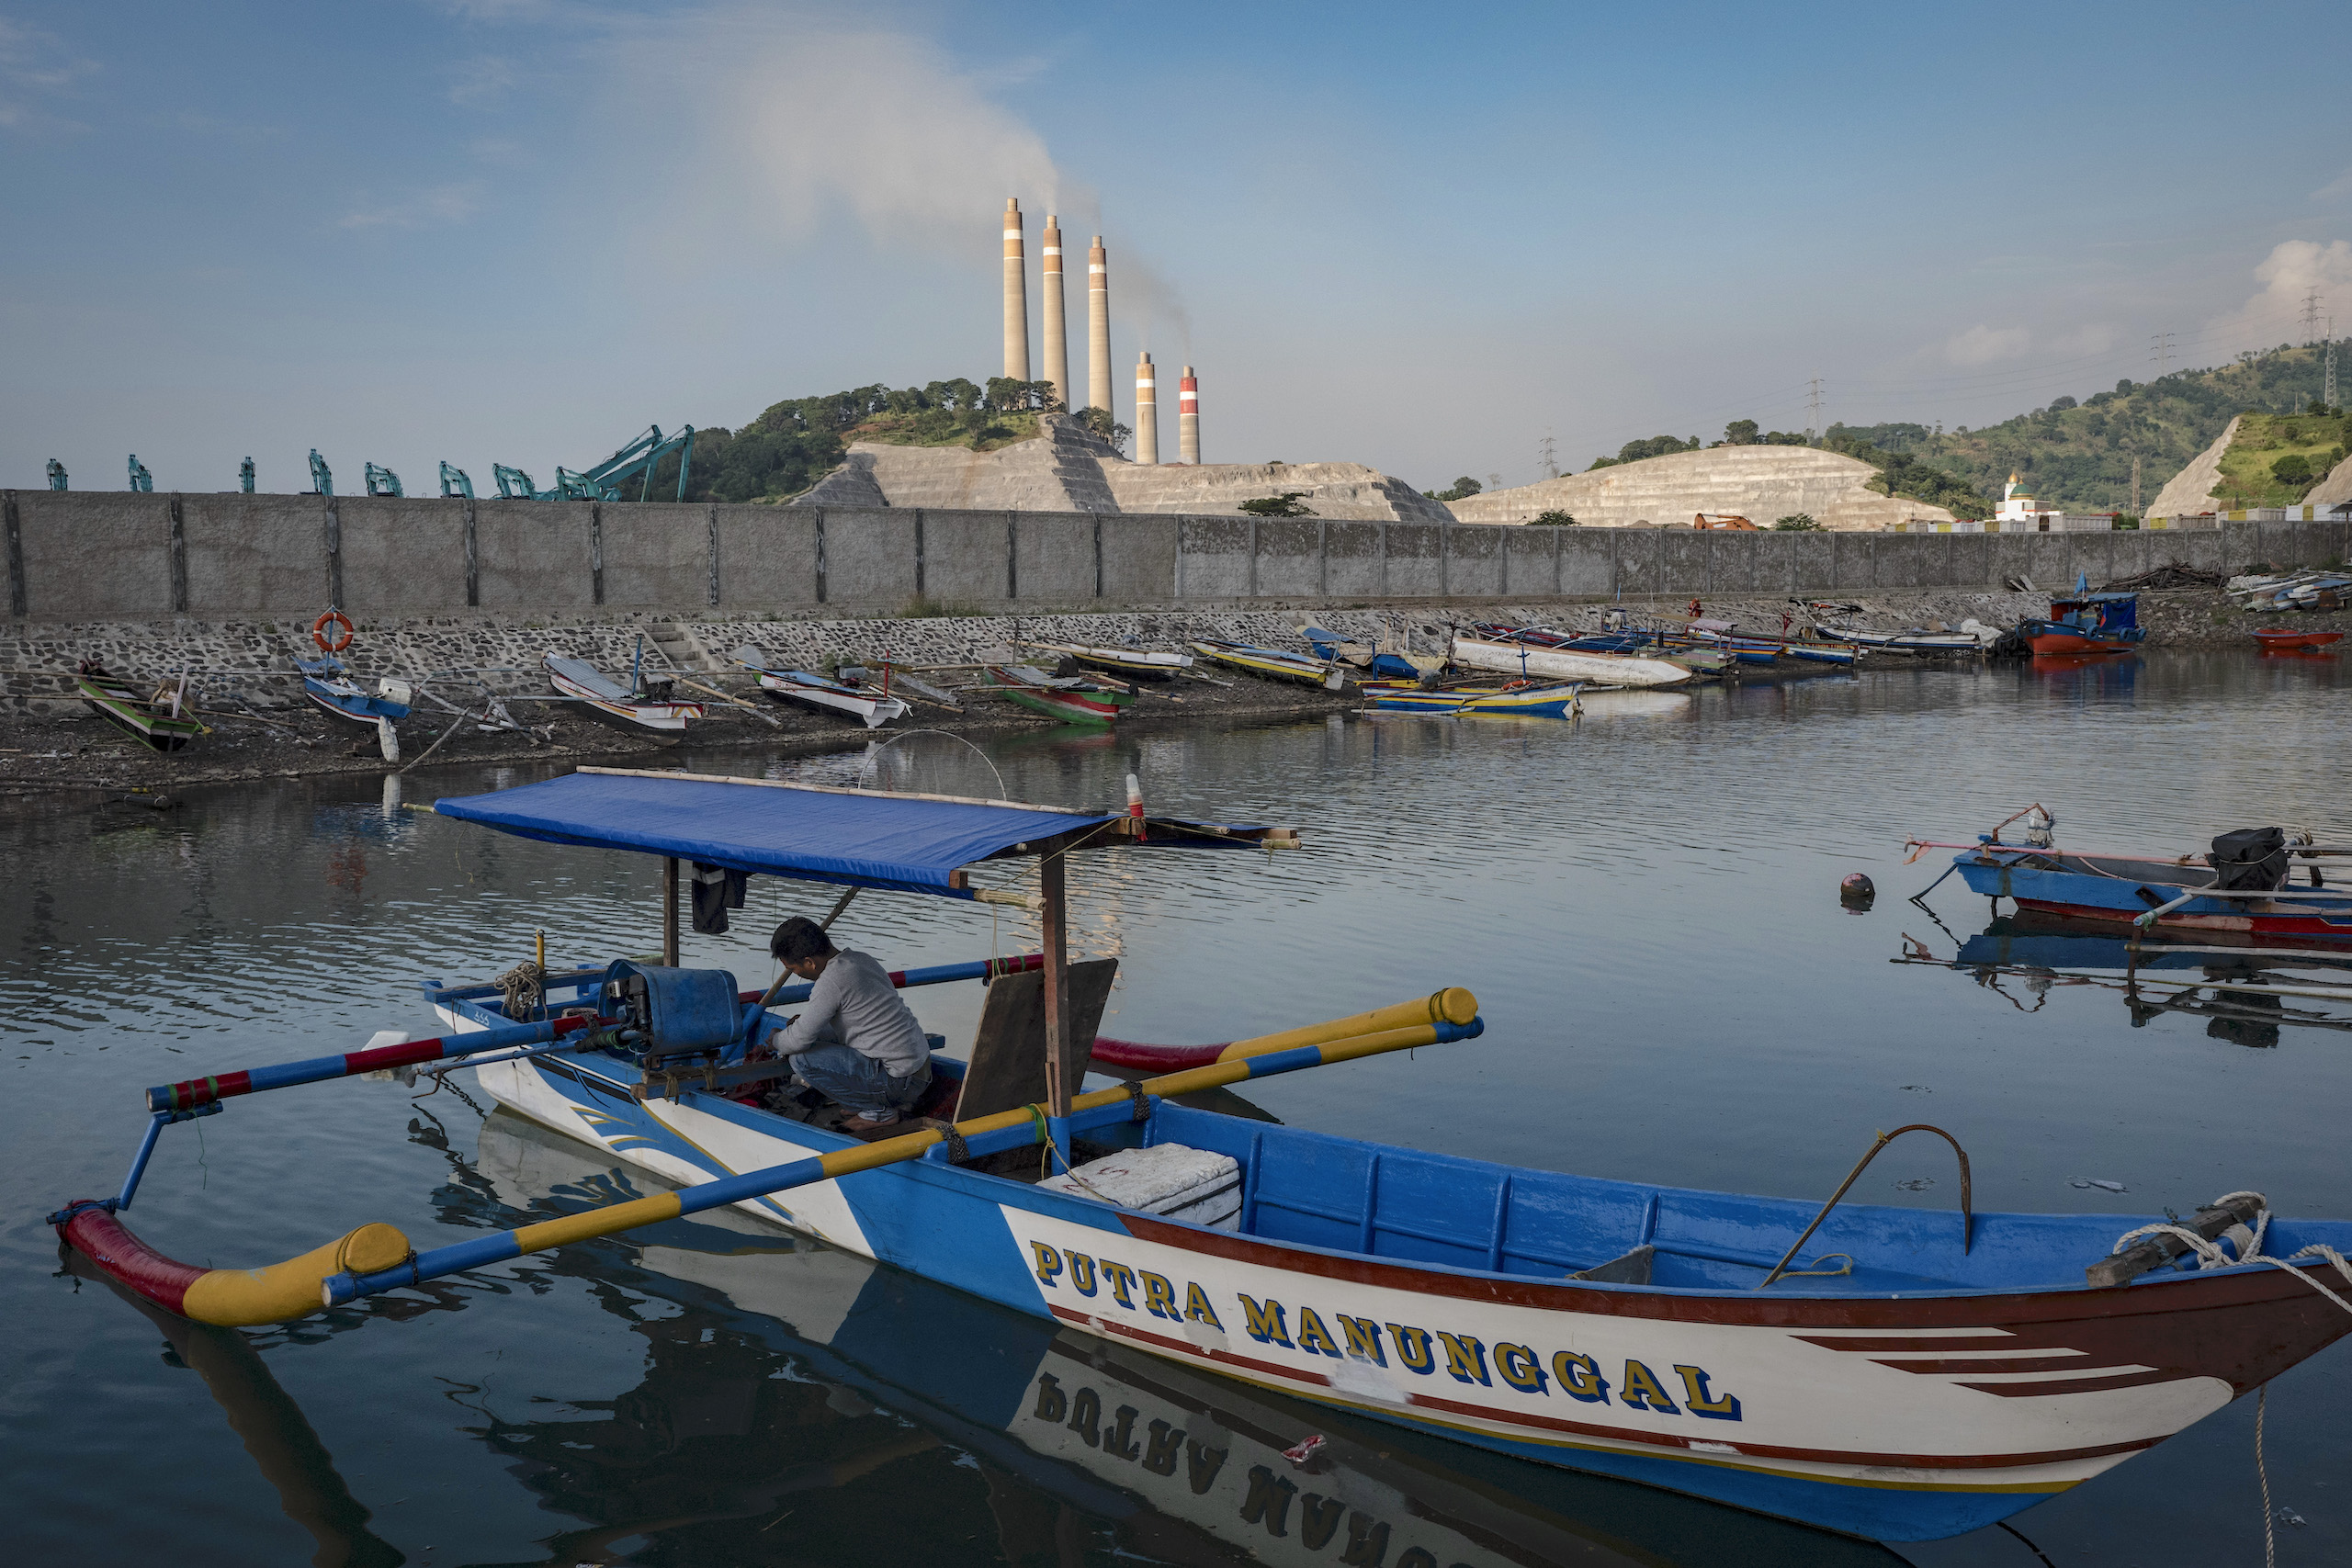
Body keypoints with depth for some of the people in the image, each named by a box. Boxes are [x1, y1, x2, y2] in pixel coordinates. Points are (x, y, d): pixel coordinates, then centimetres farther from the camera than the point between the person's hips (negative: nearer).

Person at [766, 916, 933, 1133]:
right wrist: (803, 1024, 19)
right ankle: (897, 1102, 17)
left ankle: (878, 1111, -1)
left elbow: (798, 1041, -17)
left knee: (801, 1059, -12)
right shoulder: (861, 959, 9)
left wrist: (776, 1040, 7)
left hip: (898, 1081, -10)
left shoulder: (831, 981, -19)